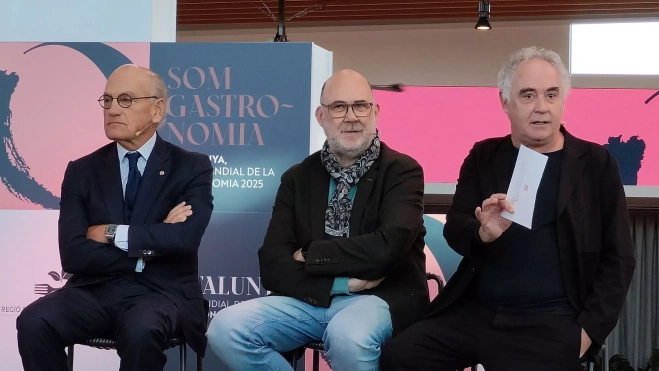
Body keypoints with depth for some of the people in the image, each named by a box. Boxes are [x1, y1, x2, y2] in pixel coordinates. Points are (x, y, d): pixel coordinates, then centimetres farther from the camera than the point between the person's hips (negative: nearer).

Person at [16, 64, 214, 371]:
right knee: (33, 322, -27)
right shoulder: (82, 171, 8)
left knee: (140, 330, -37)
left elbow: (185, 238, -15)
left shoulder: (192, 167, 3)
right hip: (96, 290, 3)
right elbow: (73, 254, -4)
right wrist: (151, 244, -10)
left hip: (161, 291, -2)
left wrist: (112, 233, -10)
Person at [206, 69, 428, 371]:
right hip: (311, 300, 4)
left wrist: (310, 256, -7)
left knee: (347, 335, -39)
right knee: (225, 328, -20)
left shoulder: (402, 170, 0)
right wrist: (340, 282, -13)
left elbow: (387, 247, -18)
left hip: (380, 298, -4)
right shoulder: (297, 178, 11)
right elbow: (273, 266, 1)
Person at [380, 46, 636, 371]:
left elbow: (618, 259, 5)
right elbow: (454, 230, 5)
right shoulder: (483, 157, 10)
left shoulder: (596, 163, 3)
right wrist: (483, 233, -18)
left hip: (550, 323, -3)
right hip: (475, 312, 3)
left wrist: (590, 329, -6)